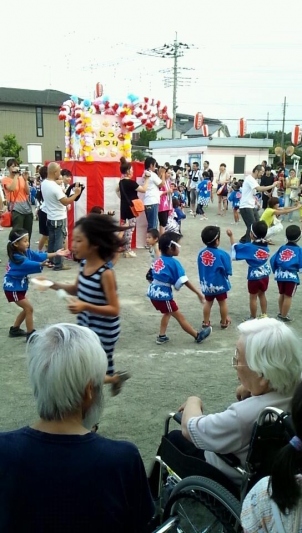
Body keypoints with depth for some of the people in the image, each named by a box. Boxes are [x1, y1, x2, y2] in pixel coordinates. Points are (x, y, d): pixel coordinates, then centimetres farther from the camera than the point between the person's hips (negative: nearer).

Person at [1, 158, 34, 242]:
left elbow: (27, 192, 6)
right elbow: (12, 188, -22)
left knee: (28, 234, 11)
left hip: (27, 208, 5)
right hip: (16, 209, -5)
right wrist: (16, 175, -14)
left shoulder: (21, 177, 12)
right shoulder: (5, 180, -2)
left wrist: (25, 180, -5)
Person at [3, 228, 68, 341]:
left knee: (26, 309, 19)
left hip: (19, 287, 9)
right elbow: (31, 264, -41)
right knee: (29, 308, -6)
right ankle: (31, 334, 4)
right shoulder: (17, 257, -27)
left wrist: (55, 254, -13)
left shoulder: (26, 252, -1)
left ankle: (14, 329, 33)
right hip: (12, 288, -9)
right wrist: (43, 264, -58)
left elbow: (39, 255, -6)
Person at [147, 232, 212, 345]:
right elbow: (184, 281, -17)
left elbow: (156, 276, 10)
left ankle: (161, 336, 28)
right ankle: (198, 336, 19)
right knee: (180, 316, 6)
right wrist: (198, 293, -13)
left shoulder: (158, 260, 6)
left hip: (153, 292, 7)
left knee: (167, 313, 28)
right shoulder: (174, 262, -15)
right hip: (163, 295, -7)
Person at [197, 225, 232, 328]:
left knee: (208, 302, 20)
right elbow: (228, 270, -16)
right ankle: (224, 322, 28)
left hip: (206, 283, 4)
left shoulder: (201, 253, -8)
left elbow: (200, 269, 2)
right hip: (219, 283, -4)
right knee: (222, 302, 15)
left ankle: (206, 322, 27)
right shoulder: (222, 254, -22)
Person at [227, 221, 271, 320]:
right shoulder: (265, 246, -4)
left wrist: (231, 236, -1)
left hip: (254, 276, -5)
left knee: (253, 297, 8)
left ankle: (253, 318, 17)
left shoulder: (249, 247, -18)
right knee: (262, 295, 21)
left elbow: (235, 246, -10)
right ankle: (264, 315, 29)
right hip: (265, 275, 5)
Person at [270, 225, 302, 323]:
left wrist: (276, 271, 20)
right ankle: (284, 316, 13)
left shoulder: (282, 248, 5)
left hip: (280, 274, 5)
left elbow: (273, 260, 5)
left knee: (282, 294, 21)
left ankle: (281, 313, 35)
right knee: (288, 296, 6)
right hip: (291, 276, -5)